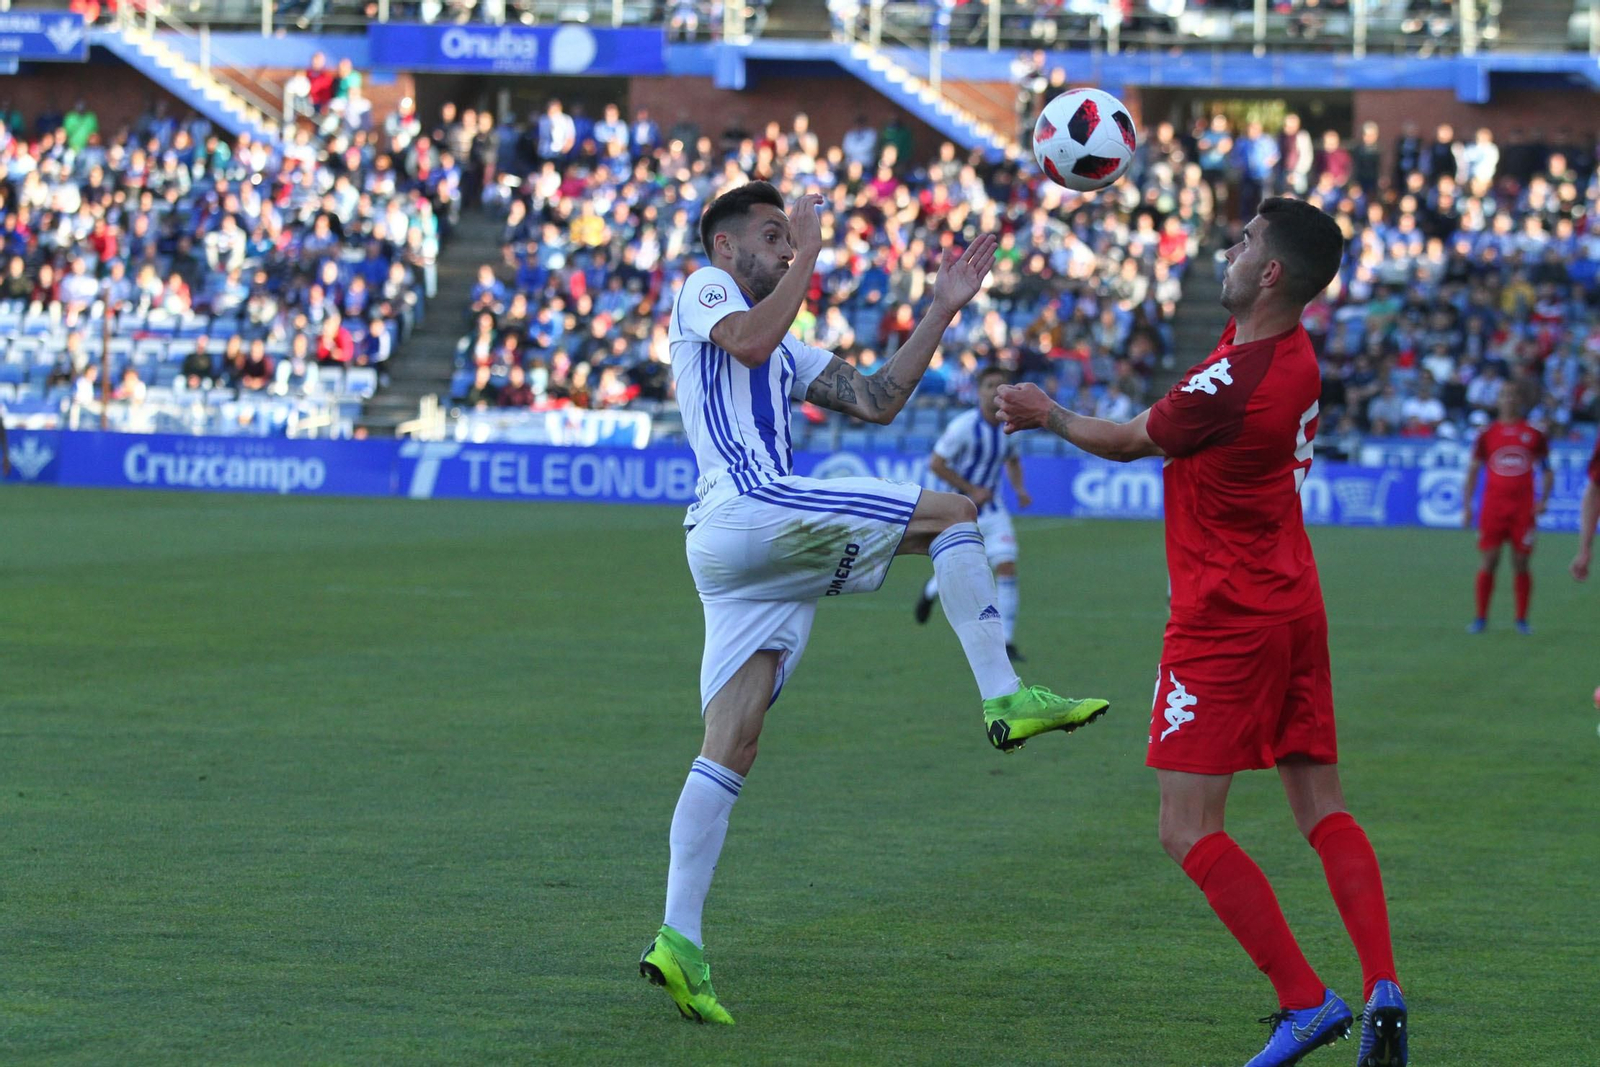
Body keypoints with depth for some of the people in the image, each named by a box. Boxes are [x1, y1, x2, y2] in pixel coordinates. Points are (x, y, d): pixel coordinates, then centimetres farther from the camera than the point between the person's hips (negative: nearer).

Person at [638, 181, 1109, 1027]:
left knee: (730, 747, 1)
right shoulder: (704, 289, 9)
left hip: (738, 558, 9)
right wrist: (809, 257, -5)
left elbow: (876, 401, 27)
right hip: (747, 506, -9)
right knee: (949, 511, -6)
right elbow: (748, 342, -14)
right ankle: (1004, 699, -13)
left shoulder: (787, 350, 35)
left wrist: (941, 311, 23)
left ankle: (679, 941, -5)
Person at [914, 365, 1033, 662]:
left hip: (993, 511, 4)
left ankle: (1006, 643, -9)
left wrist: (1019, 488, 1)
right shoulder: (964, 426, -18)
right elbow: (936, 464, -15)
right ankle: (931, 590, 45)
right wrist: (971, 490, -18)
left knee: (1007, 567, -12)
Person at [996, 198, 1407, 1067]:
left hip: (1226, 621, -9)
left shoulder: (1230, 383, -23)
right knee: (1324, 812, 9)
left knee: (1189, 832, -5)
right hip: (1294, 609, 9)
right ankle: (1383, 991, -4)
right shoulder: (1292, 351, 3)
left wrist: (1048, 415, 13)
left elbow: (1129, 442, -4)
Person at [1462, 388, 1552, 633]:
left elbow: (1548, 470, 11)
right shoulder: (1487, 434, 7)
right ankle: (1481, 617, 5)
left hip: (1523, 509, 0)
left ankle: (1522, 620, 7)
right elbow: (1473, 470, 9)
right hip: (1493, 509, 0)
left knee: (1521, 563, 0)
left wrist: (1543, 500, -3)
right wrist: (1467, 505, 2)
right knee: (1489, 562, -3)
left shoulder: (1533, 434, 6)